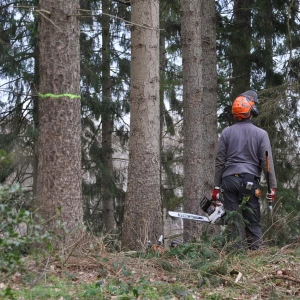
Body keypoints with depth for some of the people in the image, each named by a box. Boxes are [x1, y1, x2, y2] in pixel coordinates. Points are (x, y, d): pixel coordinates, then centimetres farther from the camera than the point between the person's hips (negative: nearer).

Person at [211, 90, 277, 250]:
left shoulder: (227, 132, 4)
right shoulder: (261, 134, 0)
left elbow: (219, 161, 5)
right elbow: (267, 163, -1)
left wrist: (216, 186, 11)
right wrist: (272, 187, 4)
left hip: (229, 180, 1)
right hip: (250, 181, -1)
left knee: (233, 219, 3)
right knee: (253, 220, 4)